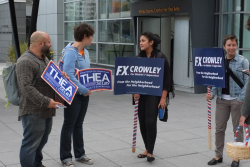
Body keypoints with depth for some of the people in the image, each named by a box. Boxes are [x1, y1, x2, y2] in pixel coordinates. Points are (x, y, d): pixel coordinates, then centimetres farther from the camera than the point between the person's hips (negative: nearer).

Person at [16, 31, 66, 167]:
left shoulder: (44, 59, 14)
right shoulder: (25, 62, -17)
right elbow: (26, 87, -25)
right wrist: (46, 101, -27)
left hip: (46, 110, 10)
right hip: (33, 112, -10)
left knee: (41, 141, 19)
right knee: (31, 143, -3)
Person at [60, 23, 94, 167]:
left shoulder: (85, 51, 8)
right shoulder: (70, 52, -19)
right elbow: (68, 76, -26)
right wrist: (83, 90, -24)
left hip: (84, 93, 8)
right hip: (73, 94, -8)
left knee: (79, 124, 17)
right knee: (69, 125, 4)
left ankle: (80, 154, 27)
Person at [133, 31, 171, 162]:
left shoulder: (161, 57, -10)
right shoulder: (140, 57, 6)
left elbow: (166, 79, -10)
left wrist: (163, 98, -14)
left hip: (154, 94, -5)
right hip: (141, 94, 6)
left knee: (150, 122, -11)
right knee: (142, 122, 8)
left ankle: (150, 152, 1)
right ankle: (147, 149, 22)